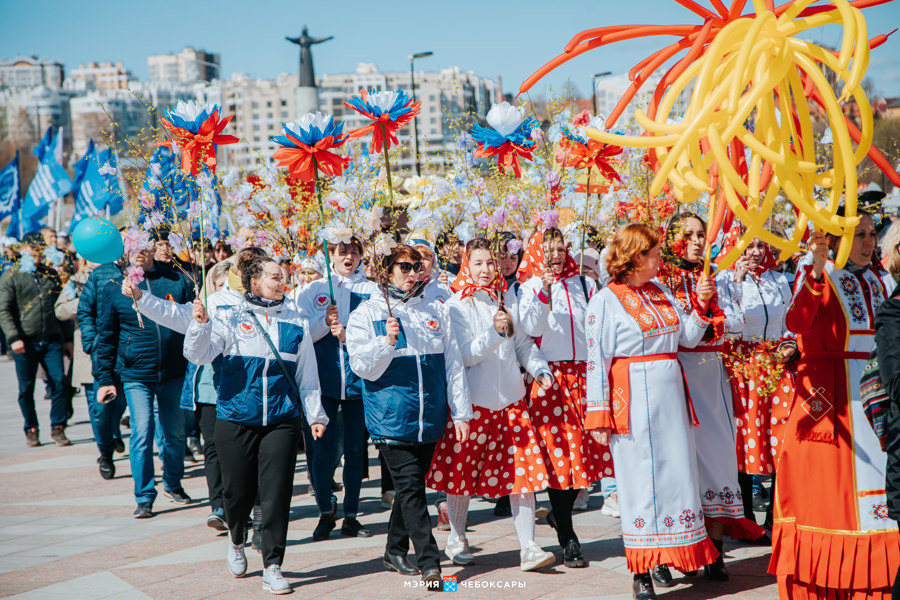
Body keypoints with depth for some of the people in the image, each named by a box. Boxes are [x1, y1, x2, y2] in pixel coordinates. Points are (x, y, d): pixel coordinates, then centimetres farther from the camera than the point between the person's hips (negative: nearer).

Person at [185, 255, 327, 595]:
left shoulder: (296, 323, 11)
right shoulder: (230, 318, 3)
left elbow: (307, 374, 17)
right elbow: (198, 355, -6)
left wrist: (315, 414, 15)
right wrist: (201, 324, -23)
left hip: (282, 420, 1)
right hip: (235, 419, -1)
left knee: (276, 494, -5)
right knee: (238, 491, 5)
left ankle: (272, 568, 4)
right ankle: (236, 540, 37)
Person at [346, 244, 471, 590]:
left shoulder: (436, 311, 11)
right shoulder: (366, 314, 1)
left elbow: (453, 364, 10)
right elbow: (363, 367, -5)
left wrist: (461, 412, 5)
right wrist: (387, 341, -22)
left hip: (430, 417, 4)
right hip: (391, 418, -4)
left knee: (412, 484, 11)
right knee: (410, 487, -10)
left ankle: (395, 552, 26)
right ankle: (429, 562, -10)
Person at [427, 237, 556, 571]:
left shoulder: (506, 300, 10)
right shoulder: (456, 307, -4)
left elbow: (523, 344, 17)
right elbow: (466, 354, -13)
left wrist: (540, 369, 1)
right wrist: (495, 332, -26)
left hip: (510, 399, 4)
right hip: (472, 401, -4)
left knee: (522, 469, -3)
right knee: (461, 470, 6)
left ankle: (528, 547, 0)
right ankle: (456, 541, 25)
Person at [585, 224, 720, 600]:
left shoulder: (661, 293, 12)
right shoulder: (606, 301, -6)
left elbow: (688, 337, 12)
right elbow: (596, 361, -8)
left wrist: (701, 304, -3)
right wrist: (599, 414, -11)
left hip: (671, 394, 6)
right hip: (633, 399, -6)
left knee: (677, 471, 8)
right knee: (640, 478, -2)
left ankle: (679, 555, 20)